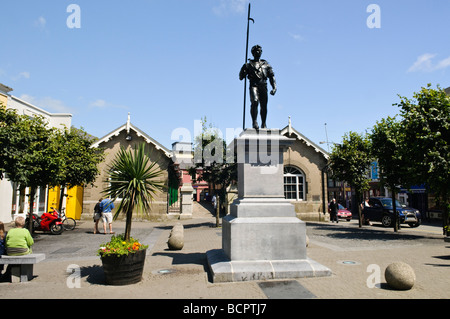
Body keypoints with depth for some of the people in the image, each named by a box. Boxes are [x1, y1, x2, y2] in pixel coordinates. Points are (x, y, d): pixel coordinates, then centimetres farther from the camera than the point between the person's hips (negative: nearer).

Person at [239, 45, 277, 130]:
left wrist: (274, 87, 2)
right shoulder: (249, 64, 18)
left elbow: (272, 76, 16)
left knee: (264, 106, -1)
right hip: (254, 85, -2)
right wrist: (244, 68, -7)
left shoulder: (266, 64, 22)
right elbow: (241, 77, 13)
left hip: (263, 86, 2)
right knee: (255, 102, -24)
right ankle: (254, 122, -22)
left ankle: (263, 124, 9)